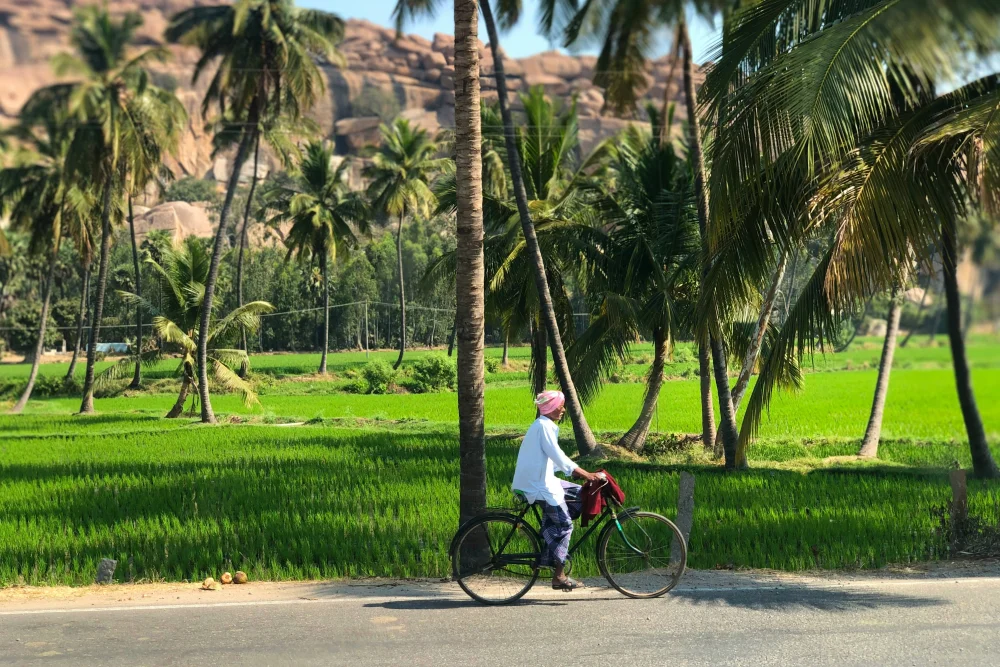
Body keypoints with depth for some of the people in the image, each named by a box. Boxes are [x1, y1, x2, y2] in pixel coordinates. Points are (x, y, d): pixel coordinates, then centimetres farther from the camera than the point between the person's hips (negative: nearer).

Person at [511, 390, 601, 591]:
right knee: (564, 525, -7)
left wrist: (580, 472, 14)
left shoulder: (546, 425, 17)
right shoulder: (544, 426, -15)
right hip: (538, 485, -10)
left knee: (580, 495, 11)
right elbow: (557, 456, -22)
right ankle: (559, 576, -5)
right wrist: (584, 474, -23)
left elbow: (555, 456, 21)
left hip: (543, 480, 10)